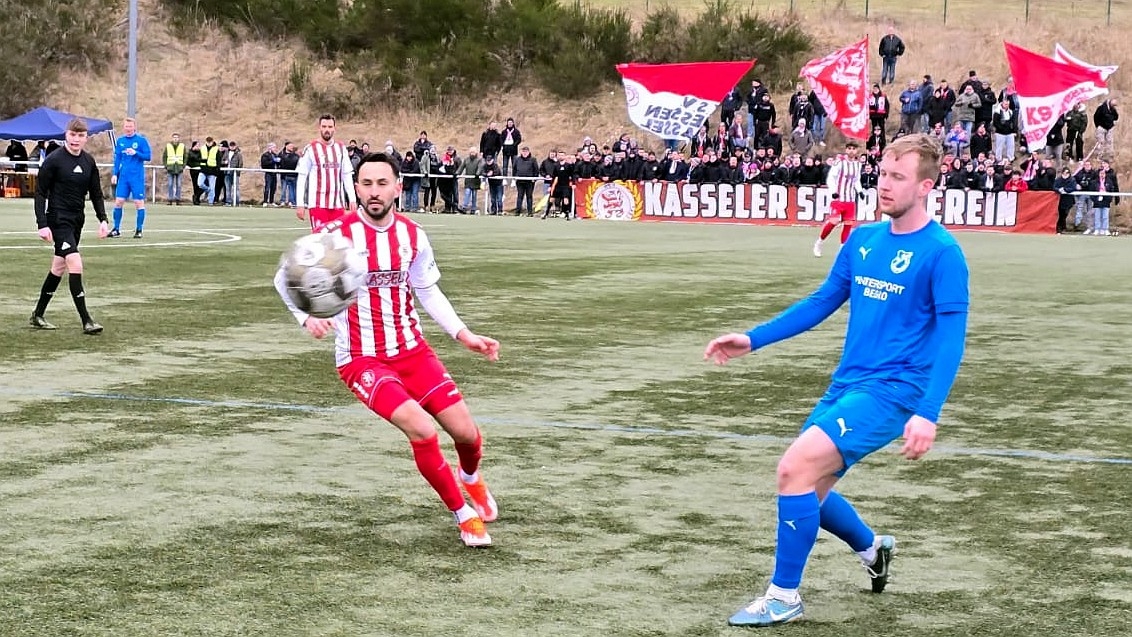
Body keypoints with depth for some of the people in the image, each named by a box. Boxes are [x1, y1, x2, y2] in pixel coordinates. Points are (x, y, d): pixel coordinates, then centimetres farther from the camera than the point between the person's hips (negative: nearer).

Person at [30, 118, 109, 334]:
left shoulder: (89, 162, 6)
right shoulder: (54, 160, -11)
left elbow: (96, 193, 14)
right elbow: (40, 193, -9)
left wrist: (103, 220, 2)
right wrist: (42, 224, -16)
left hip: (77, 220, 7)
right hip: (58, 220, -7)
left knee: (59, 267, 14)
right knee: (75, 264, -17)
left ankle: (38, 315, 28)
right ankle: (86, 321, -16)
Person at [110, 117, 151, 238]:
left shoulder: (141, 140, -4)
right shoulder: (120, 141, 9)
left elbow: (148, 156, -6)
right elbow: (117, 159, 14)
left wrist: (136, 153, -20)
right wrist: (115, 174, 7)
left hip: (137, 177, -4)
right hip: (123, 176, 4)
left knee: (139, 202, -2)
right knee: (118, 201, 1)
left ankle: (139, 230, 7)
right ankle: (116, 229, 10)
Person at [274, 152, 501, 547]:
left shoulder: (413, 236, 0)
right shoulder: (338, 234, -15)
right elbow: (286, 278, -7)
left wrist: (464, 335, 5)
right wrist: (308, 316, -25)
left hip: (412, 351, 5)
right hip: (361, 361, -5)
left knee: (466, 432, -1)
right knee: (422, 428, -25)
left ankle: (471, 478, 39)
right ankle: (463, 514, -2)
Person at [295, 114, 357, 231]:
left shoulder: (341, 148, 11)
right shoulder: (310, 149, -2)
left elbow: (347, 176, 14)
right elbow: (302, 178, -2)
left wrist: (352, 199, 6)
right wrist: (300, 204, -7)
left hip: (338, 203, 4)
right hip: (318, 204, -4)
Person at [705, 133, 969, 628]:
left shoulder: (941, 252, -12)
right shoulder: (863, 240, 9)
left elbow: (951, 336, -15)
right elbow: (822, 302, 19)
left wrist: (927, 414, -25)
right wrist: (752, 340, 12)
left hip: (892, 390, -7)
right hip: (845, 384, 7)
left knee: (795, 467, -21)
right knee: (806, 491, 11)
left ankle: (783, 597, -6)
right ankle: (872, 549, 42)